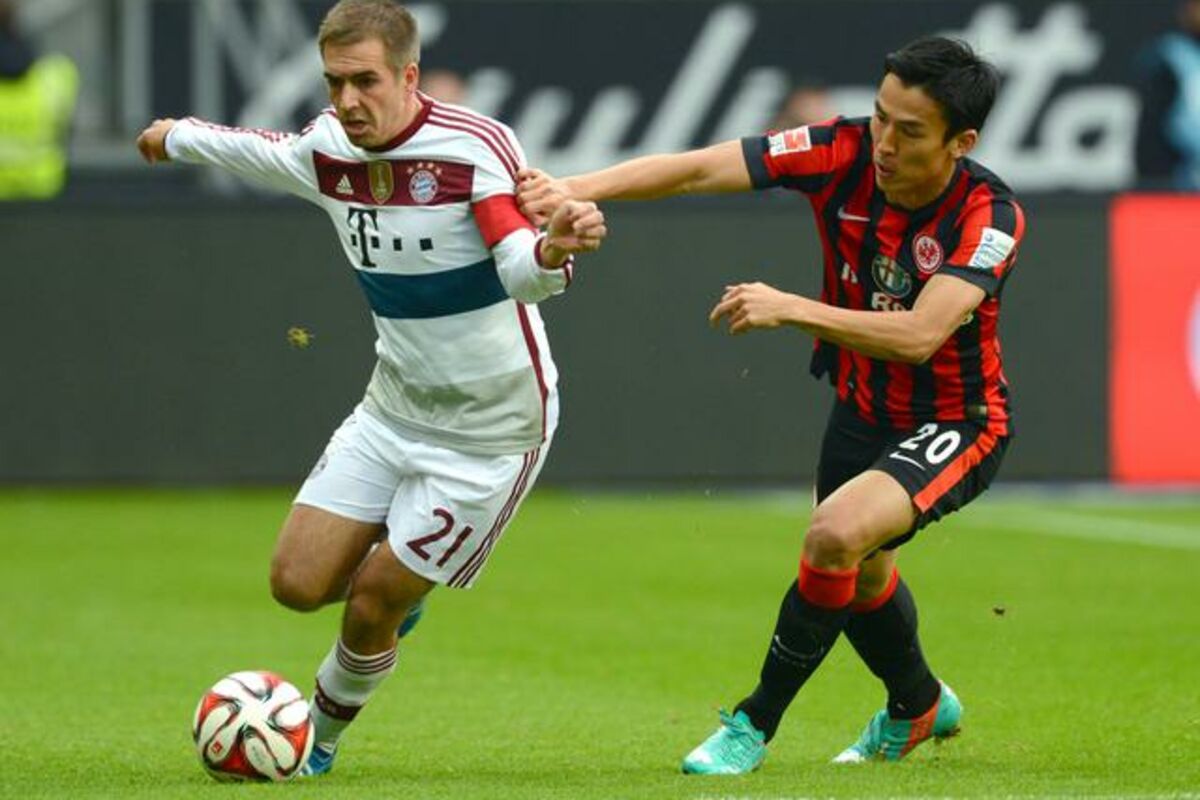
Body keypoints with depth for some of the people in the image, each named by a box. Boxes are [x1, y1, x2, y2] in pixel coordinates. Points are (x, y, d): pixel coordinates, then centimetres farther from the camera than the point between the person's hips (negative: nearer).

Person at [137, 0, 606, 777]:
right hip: (393, 411, 6)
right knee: (299, 584, -2)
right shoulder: (329, 151, -5)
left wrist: (550, 249, -63)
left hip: (492, 429, -6)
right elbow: (261, 150, 19)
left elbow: (519, 267, -39)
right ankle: (398, 583, 32)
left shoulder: (477, 146, -25)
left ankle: (318, 742, 28)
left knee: (369, 612, -2)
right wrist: (178, 137, 37)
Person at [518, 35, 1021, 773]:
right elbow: (699, 169, -25)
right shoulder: (843, 152, -20)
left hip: (955, 423, -6)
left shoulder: (990, 216, -29)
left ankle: (756, 724, -9)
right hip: (863, 409, 6)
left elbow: (919, 335, -41)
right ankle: (919, 707, 56)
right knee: (859, 578, 24)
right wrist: (575, 190, -39)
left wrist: (790, 309, -47)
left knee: (837, 535, -28)